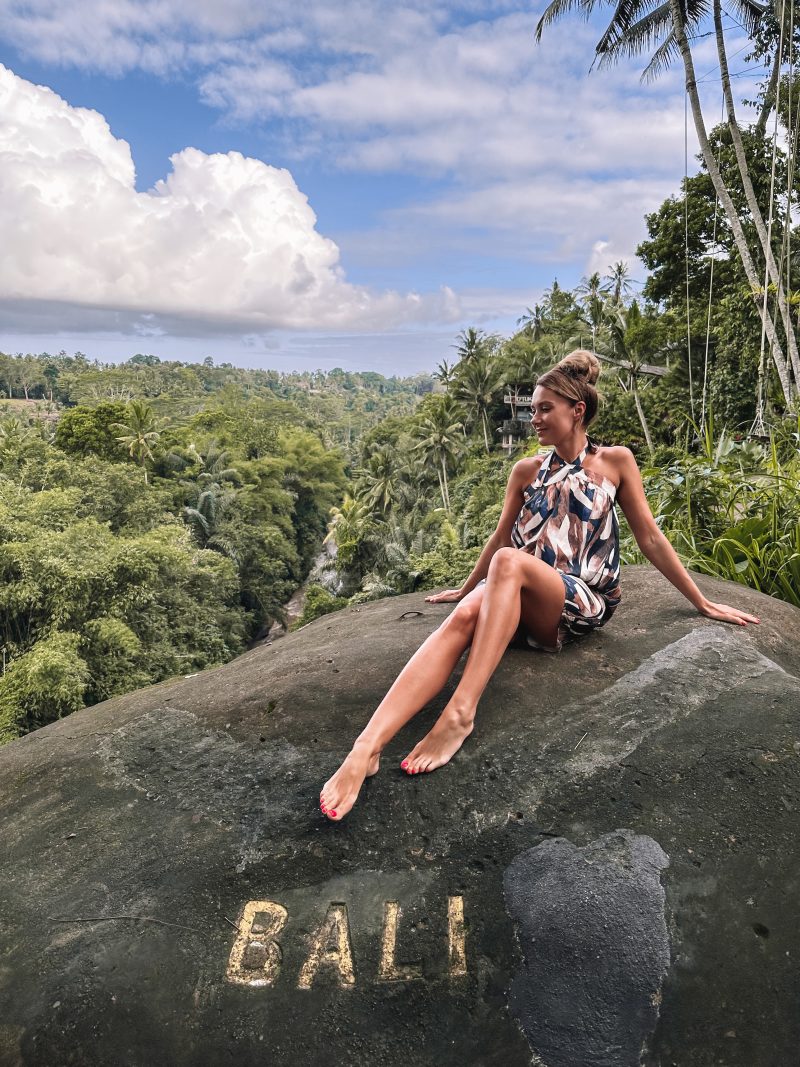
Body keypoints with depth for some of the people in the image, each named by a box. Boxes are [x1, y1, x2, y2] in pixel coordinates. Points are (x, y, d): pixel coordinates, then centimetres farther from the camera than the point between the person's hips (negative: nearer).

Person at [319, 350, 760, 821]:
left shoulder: (615, 461, 6)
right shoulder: (527, 471, 14)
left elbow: (651, 538, 8)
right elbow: (501, 536, 24)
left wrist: (702, 603, 9)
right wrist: (466, 589, 32)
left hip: (585, 603, -2)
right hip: (525, 602, 3)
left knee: (508, 562, -36)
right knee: (464, 616, -34)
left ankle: (461, 712, -43)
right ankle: (367, 747, -50)